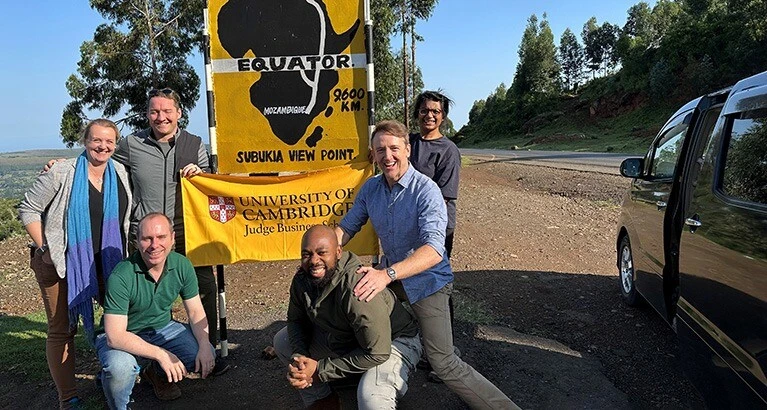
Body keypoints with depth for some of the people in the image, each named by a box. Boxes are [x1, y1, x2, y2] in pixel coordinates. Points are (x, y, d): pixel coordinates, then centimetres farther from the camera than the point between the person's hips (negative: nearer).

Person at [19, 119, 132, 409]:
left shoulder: (120, 173, 4)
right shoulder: (62, 173, -10)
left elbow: (125, 217, 16)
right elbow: (28, 209, -6)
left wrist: (123, 252, 10)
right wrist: (44, 248, -11)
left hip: (106, 262, 5)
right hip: (61, 264, -4)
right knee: (62, 329, 3)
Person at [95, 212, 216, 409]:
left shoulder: (182, 265, -13)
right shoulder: (121, 277, -29)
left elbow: (196, 312, -4)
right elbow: (115, 336, -31)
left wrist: (204, 344, -21)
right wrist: (161, 354, -34)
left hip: (162, 328, 5)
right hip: (123, 336, -5)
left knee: (207, 356, -14)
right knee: (120, 368, -36)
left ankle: (157, 373, 17)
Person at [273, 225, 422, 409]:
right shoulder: (302, 279, -12)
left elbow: (377, 353, -33)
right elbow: (296, 321, 4)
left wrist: (320, 370, -26)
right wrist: (299, 357, -17)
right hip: (341, 339, 8)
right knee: (282, 341, 8)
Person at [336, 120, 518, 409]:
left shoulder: (426, 190, -24)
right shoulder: (370, 188, -2)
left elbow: (434, 250, -36)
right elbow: (347, 226, 4)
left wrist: (388, 274, -50)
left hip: (426, 280, -7)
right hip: (389, 275, 7)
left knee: (443, 364, -8)